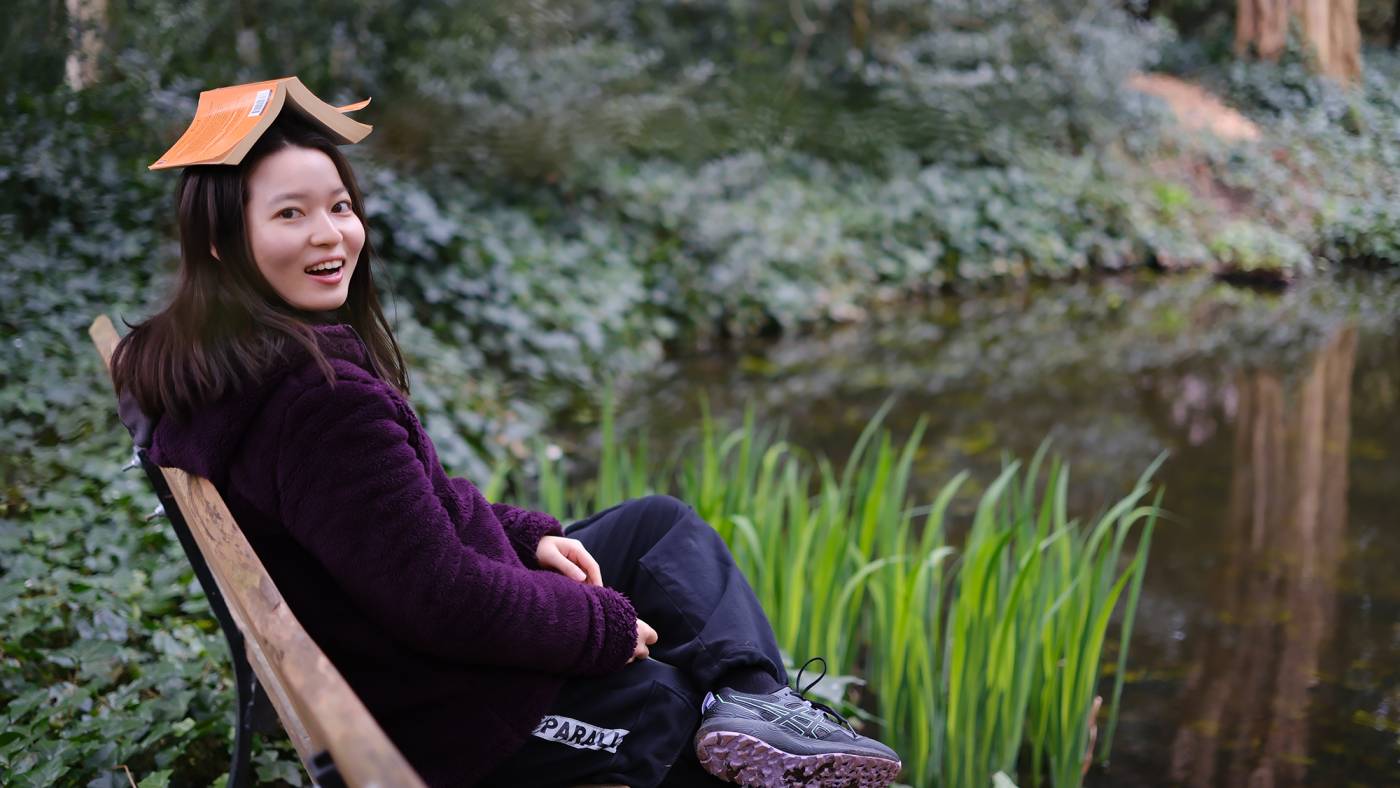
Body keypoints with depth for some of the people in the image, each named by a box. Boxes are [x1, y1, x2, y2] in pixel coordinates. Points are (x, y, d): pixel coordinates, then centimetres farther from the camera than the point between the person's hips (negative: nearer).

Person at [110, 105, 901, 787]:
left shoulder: (216, 366, 2)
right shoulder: (321, 401, -33)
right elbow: (442, 598, -30)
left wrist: (527, 534, 5)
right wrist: (607, 625, -14)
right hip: (443, 714, -10)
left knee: (663, 523, 15)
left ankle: (753, 709, 2)